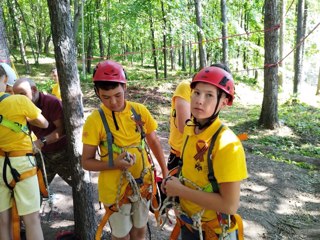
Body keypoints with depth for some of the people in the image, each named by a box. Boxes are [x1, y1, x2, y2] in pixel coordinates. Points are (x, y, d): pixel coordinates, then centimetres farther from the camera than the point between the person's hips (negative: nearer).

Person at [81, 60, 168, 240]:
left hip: (142, 183, 3)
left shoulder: (140, 111, -8)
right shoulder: (95, 120, -16)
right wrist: (114, 164, -26)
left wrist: (165, 172, 6)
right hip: (115, 188, -3)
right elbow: (86, 162, -10)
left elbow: (154, 142, 5)